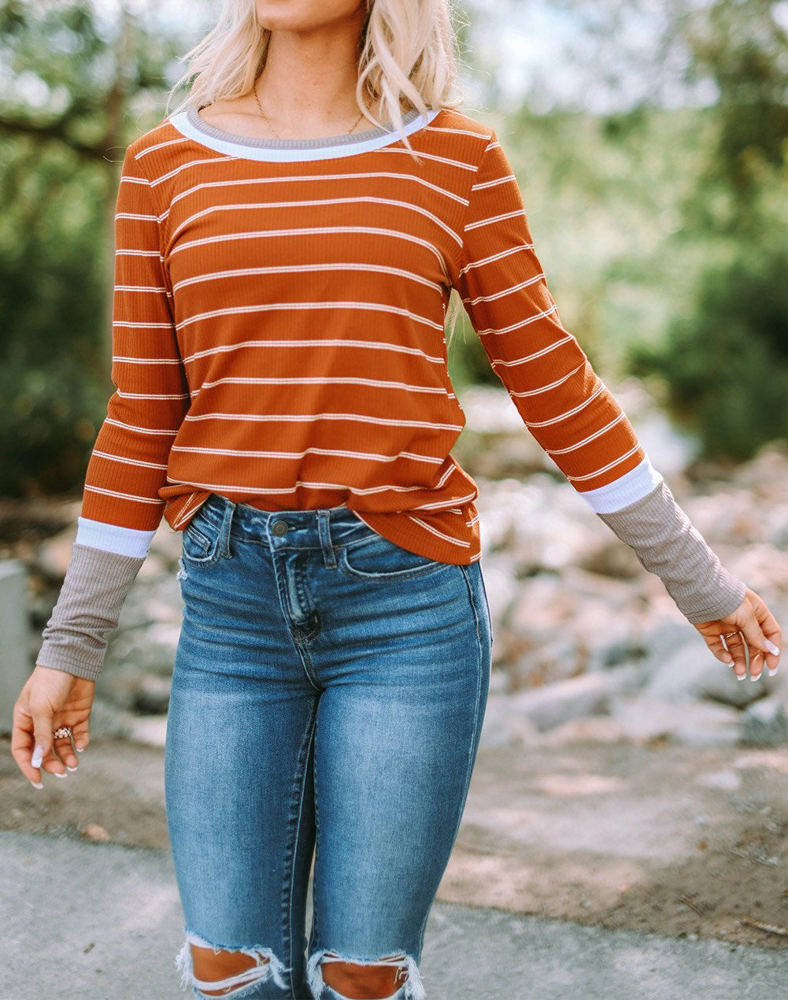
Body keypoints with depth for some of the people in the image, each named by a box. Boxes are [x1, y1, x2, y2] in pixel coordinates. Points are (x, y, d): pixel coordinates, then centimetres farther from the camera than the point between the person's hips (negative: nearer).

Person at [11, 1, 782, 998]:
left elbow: (554, 385, 5)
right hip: (231, 602, 2)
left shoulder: (455, 159, 1)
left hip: (408, 602, -2)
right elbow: (142, 419, 7)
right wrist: (67, 650, 8)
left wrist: (702, 584, 8)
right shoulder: (165, 164, 6)